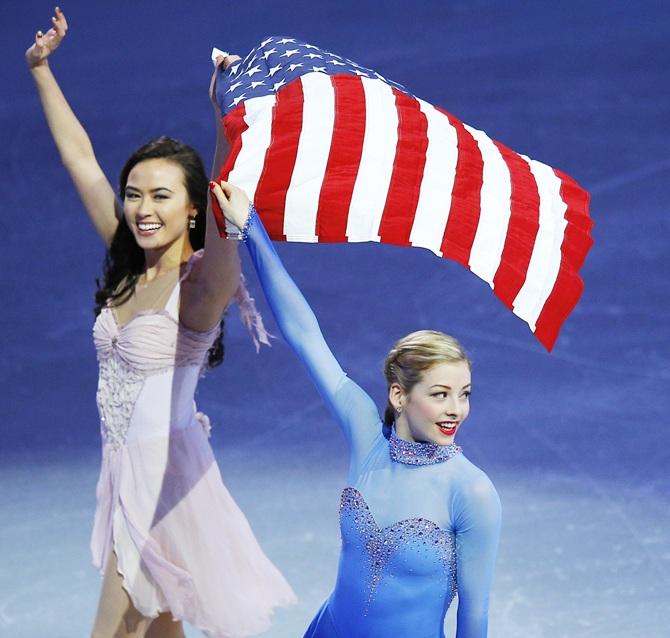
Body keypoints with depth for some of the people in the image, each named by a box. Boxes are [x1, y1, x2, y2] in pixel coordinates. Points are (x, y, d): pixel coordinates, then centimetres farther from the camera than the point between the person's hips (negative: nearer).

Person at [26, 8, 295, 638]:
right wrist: (40, 69, 16)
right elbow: (79, 157, 12)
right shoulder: (130, 269, 5)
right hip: (125, 465, 8)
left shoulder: (200, 283, -14)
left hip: (165, 468, -8)